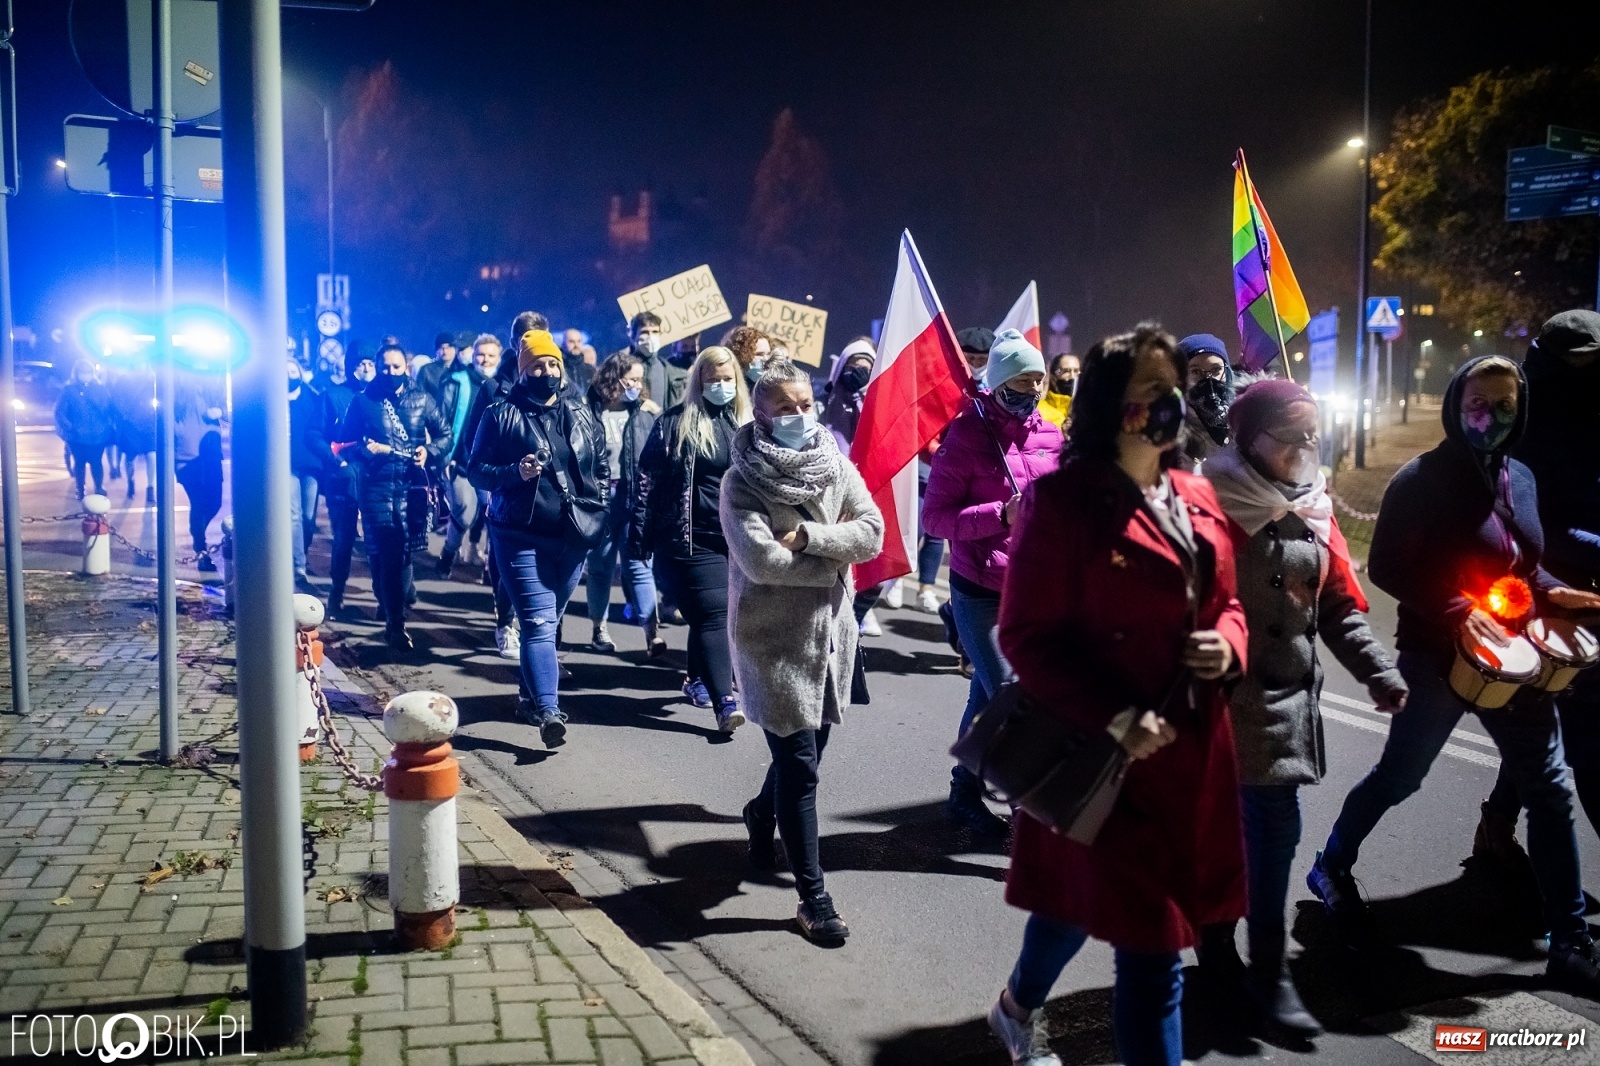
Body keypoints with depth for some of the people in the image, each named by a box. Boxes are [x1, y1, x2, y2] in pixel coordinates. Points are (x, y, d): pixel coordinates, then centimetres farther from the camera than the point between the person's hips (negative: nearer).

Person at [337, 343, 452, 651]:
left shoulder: (422, 399, 7)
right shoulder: (362, 401, 5)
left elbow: (445, 435, 9)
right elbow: (344, 444, 7)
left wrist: (429, 450, -10)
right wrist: (364, 449, -13)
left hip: (411, 486, 1)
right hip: (376, 486, -1)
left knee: (403, 551, 5)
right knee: (383, 552, -5)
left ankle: (391, 608, 24)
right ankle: (395, 623, -1)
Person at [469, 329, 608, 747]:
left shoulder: (582, 416, 12)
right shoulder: (502, 415, -1)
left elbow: (603, 469, 19)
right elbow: (477, 470, -2)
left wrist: (598, 506, 5)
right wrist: (515, 472, -19)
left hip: (573, 537, 5)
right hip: (522, 536, -5)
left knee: (547, 621, 15)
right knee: (539, 623, -14)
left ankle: (532, 694, 31)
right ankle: (548, 711, -19)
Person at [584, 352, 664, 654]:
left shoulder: (648, 412, 2)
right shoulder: (591, 412, -3)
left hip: (636, 498, 0)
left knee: (638, 563, -2)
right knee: (600, 564, 12)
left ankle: (652, 632, -2)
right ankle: (599, 629, 23)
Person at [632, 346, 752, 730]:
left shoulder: (747, 425, 10)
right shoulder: (675, 423, -1)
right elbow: (648, 479, -1)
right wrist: (641, 537, -5)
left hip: (739, 538, 4)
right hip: (692, 538, -4)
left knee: (705, 615, 12)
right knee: (713, 615, -12)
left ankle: (698, 679, 32)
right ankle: (725, 703, -15)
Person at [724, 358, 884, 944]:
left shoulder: (835, 465, 3)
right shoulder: (742, 480, -10)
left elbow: (872, 533, -6)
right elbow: (761, 560, -21)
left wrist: (809, 535, -18)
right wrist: (834, 560, -12)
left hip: (831, 631, 5)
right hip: (774, 637, -5)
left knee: (808, 746, 20)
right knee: (800, 767, -3)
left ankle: (761, 814, 51)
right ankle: (813, 897, 8)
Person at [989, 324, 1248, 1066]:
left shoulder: (1196, 499, 8)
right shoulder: (1063, 501, -15)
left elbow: (1224, 604, 19)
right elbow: (1028, 637, -16)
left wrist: (1226, 645, -4)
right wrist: (1113, 719, -24)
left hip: (1192, 750, 8)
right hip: (1103, 753, -7)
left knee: (1086, 895, 23)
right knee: (1149, 937, 0)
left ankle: (1019, 1006, 51)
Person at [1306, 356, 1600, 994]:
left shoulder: (1519, 478, 7)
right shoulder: (1423, 479, -13)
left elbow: (1523, 562, 18)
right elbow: (1385, 569, -16)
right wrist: (1455, 611, -25)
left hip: (1511, 659, 6)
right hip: (1438, 657, -6)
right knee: (1399, 777, 8)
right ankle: (1332, 867, 33)